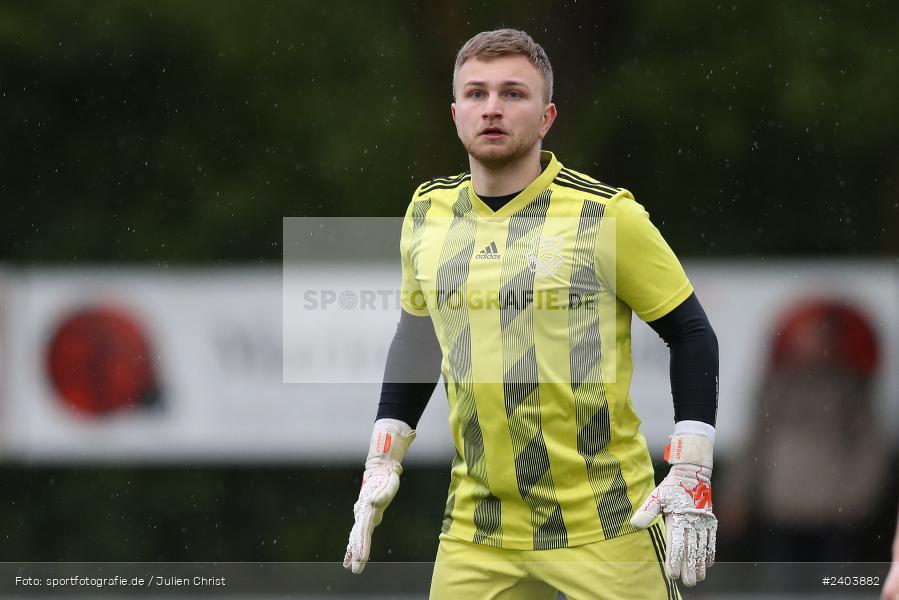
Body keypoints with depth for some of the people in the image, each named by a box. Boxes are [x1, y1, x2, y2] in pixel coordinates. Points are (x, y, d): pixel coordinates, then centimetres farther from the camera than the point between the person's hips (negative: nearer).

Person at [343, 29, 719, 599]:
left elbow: (692, 334, -3)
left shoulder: (608, 215, -9)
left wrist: (692, 476, -9)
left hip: (608, 526, -4)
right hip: (476, 534, 4)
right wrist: (382, 463, 15)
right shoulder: (428, 212, 5)